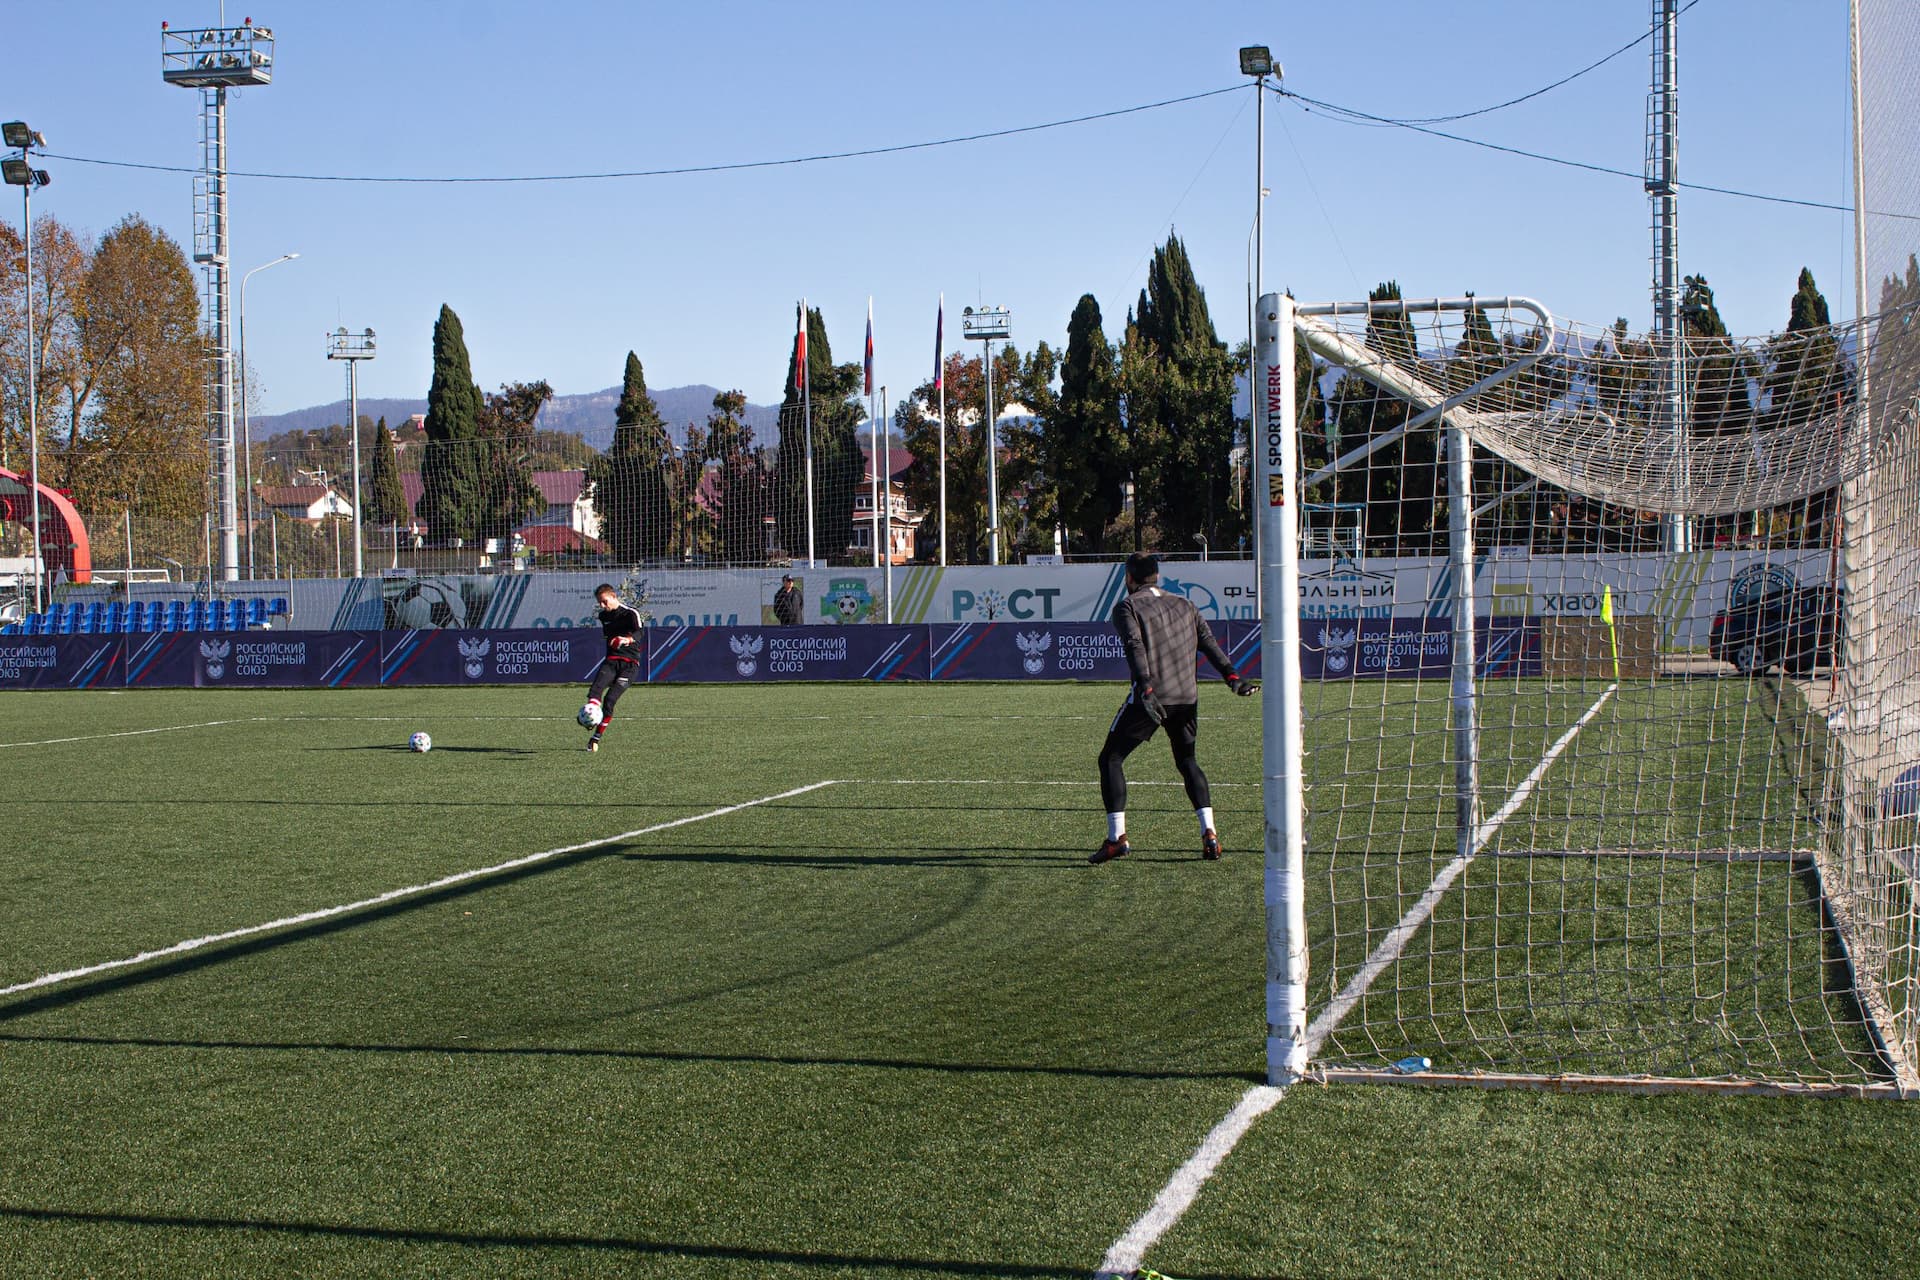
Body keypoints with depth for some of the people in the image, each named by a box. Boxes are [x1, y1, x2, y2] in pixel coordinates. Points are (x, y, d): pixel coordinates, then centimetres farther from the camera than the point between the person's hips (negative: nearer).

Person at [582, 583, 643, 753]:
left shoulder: (631, 613, -6)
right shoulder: (603, 616, 16)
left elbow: (638, 633, -25)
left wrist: (627, 640, -45)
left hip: (630, 663, -5)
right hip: (611, 660, 5)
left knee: (610, 699, -17)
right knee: (596, 688, -26)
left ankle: (597, 737, -8)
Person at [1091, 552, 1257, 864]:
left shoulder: (1127, 607, 0)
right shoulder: (1184, 605, 18)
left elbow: (1135, 647, -16)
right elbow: (1209, 642, 9)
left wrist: (1146, 688, -26)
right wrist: (1232, 677, 4)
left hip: (1151, 696, -5)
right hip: (1187, 697, 5)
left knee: (1111, 758, 6)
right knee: (1187, 762, 21)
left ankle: (1117, 837, -4)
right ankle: (1209, 834, 7)